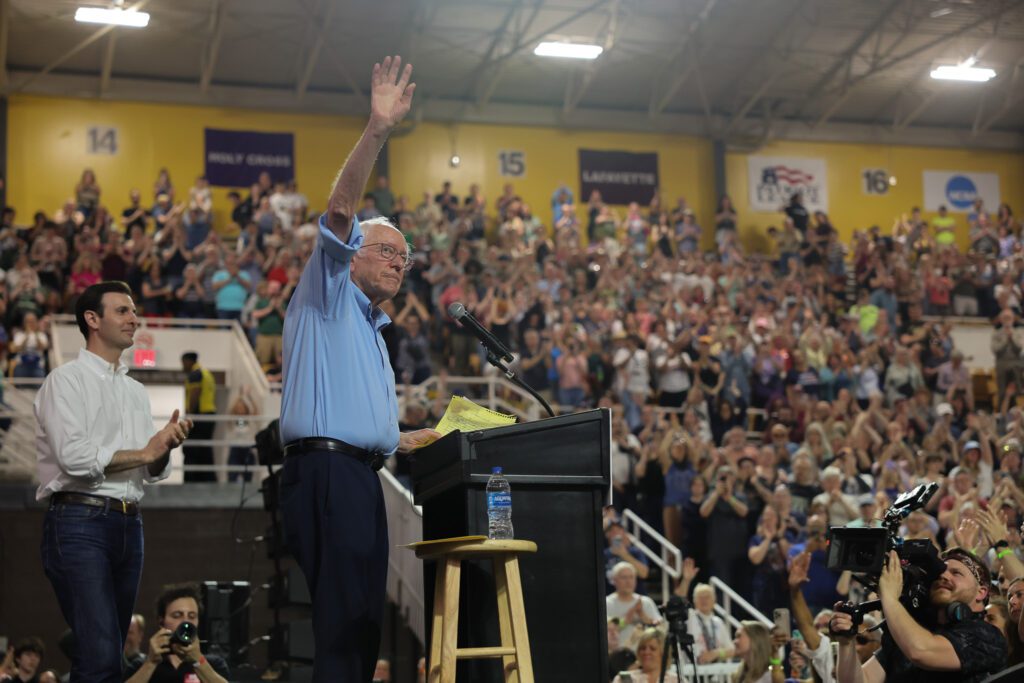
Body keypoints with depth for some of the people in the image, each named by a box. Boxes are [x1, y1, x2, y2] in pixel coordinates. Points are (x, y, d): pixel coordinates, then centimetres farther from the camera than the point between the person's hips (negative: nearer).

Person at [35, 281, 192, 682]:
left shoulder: (137, 392, 20)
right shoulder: (66, 380, -1)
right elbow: (73, 457, -14)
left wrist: (165, 448, -4)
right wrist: (142, 453, -5)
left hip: (129, 525, 7)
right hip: (80, 523, -7)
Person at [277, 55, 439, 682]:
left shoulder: (372, 329, 30)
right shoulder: (329, 294, 7)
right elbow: (340, 211, -11)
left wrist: (418, 438, 25)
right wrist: (377, 131, -21)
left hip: (362, 477, 9)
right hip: (325, 472, -9)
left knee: (363, 627, 7)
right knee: (340, 624, -17)